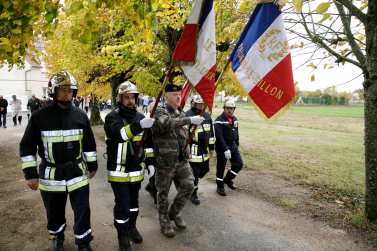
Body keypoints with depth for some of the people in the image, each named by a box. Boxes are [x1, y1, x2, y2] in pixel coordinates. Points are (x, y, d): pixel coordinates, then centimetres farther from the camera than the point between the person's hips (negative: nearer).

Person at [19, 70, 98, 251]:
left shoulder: (80, 116, -1)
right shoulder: (40, 117, -8)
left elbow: (89, 143, 8)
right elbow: (27, 147, -2)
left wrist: (92, 165, 10)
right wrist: (30, 173, -5)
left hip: (78, 173, 1)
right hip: (50, 175, 0)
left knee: (82, 210, 6)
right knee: (54, 211, 18)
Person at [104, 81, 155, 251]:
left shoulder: (140, 117, 5)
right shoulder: (111, 118, -10)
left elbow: (148, 142, 11)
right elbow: (119, 134, -31)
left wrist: (150, 162, 6)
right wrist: (139, 125, -45)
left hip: (137, 169, 5)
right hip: (119, 171, -4)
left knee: (133, 200, 19)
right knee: (122, 204, 0)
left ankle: (131, 227, 41)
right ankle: (122, 236, 22)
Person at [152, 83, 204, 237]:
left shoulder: (182, 114, 12)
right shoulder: (160, 112, -10)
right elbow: (167, 124, -35)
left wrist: (187, 155, 19)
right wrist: (190, 120, -42)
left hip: (182, 160, 6)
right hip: (165, 161, -6)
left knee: (188, 186, 1)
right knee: (163, 193, 7)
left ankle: (174, 212, 26)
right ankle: (164, 221, 29)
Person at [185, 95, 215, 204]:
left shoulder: (207, 116, 12)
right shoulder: (187, 116, -11)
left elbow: (211, 132, 18)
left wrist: (211, 147, 16)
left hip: (204, 150, 7)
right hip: (193, 151, -7)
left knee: (205, 169, 17)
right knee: (194, 172, 0)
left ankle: (191, 182, 40)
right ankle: (193, 193, 18)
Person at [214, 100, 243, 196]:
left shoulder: (235, 119, 10)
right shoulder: (219, 120, -14)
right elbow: (219, 136, -21)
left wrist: (237, 145, 16)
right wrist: (225, 149, -25)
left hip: (233, 146, 7)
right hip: (222, 147, -7)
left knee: (239, 164, 6)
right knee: (221, 167, 4)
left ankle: (228, 179, 27)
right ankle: (220, 187, 22)